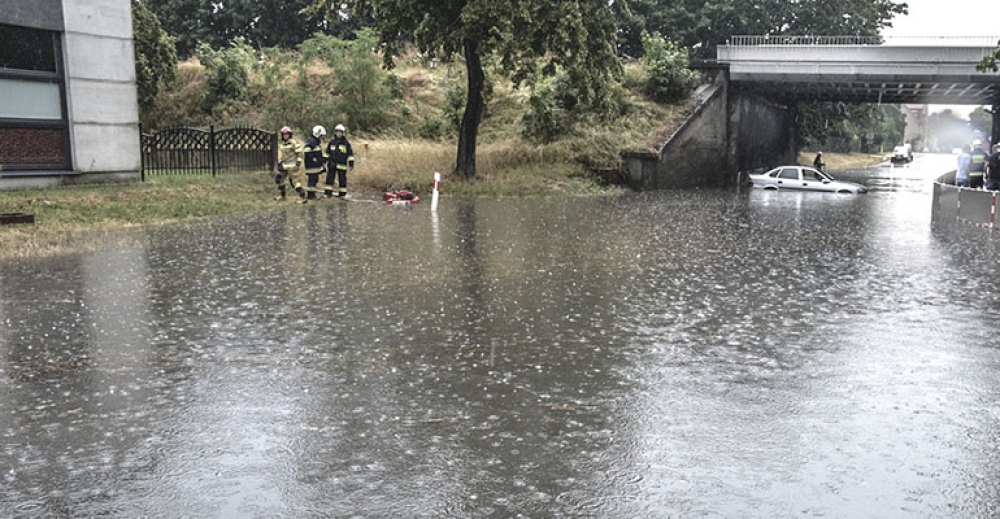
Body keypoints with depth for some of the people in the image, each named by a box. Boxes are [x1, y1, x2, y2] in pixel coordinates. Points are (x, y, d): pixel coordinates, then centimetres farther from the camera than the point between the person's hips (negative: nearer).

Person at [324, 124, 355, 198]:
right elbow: (327, 152, 16)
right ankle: (328, 193, 7)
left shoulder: (346, 143, 0)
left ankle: (342, 193, 14)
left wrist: (351, 164, -3)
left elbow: (350, 154, 1)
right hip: (332, 164, 2)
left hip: (342, 165, -2)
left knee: (342, 179, 5)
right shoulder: (331, 142, 7)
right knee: (329, 178, 1)